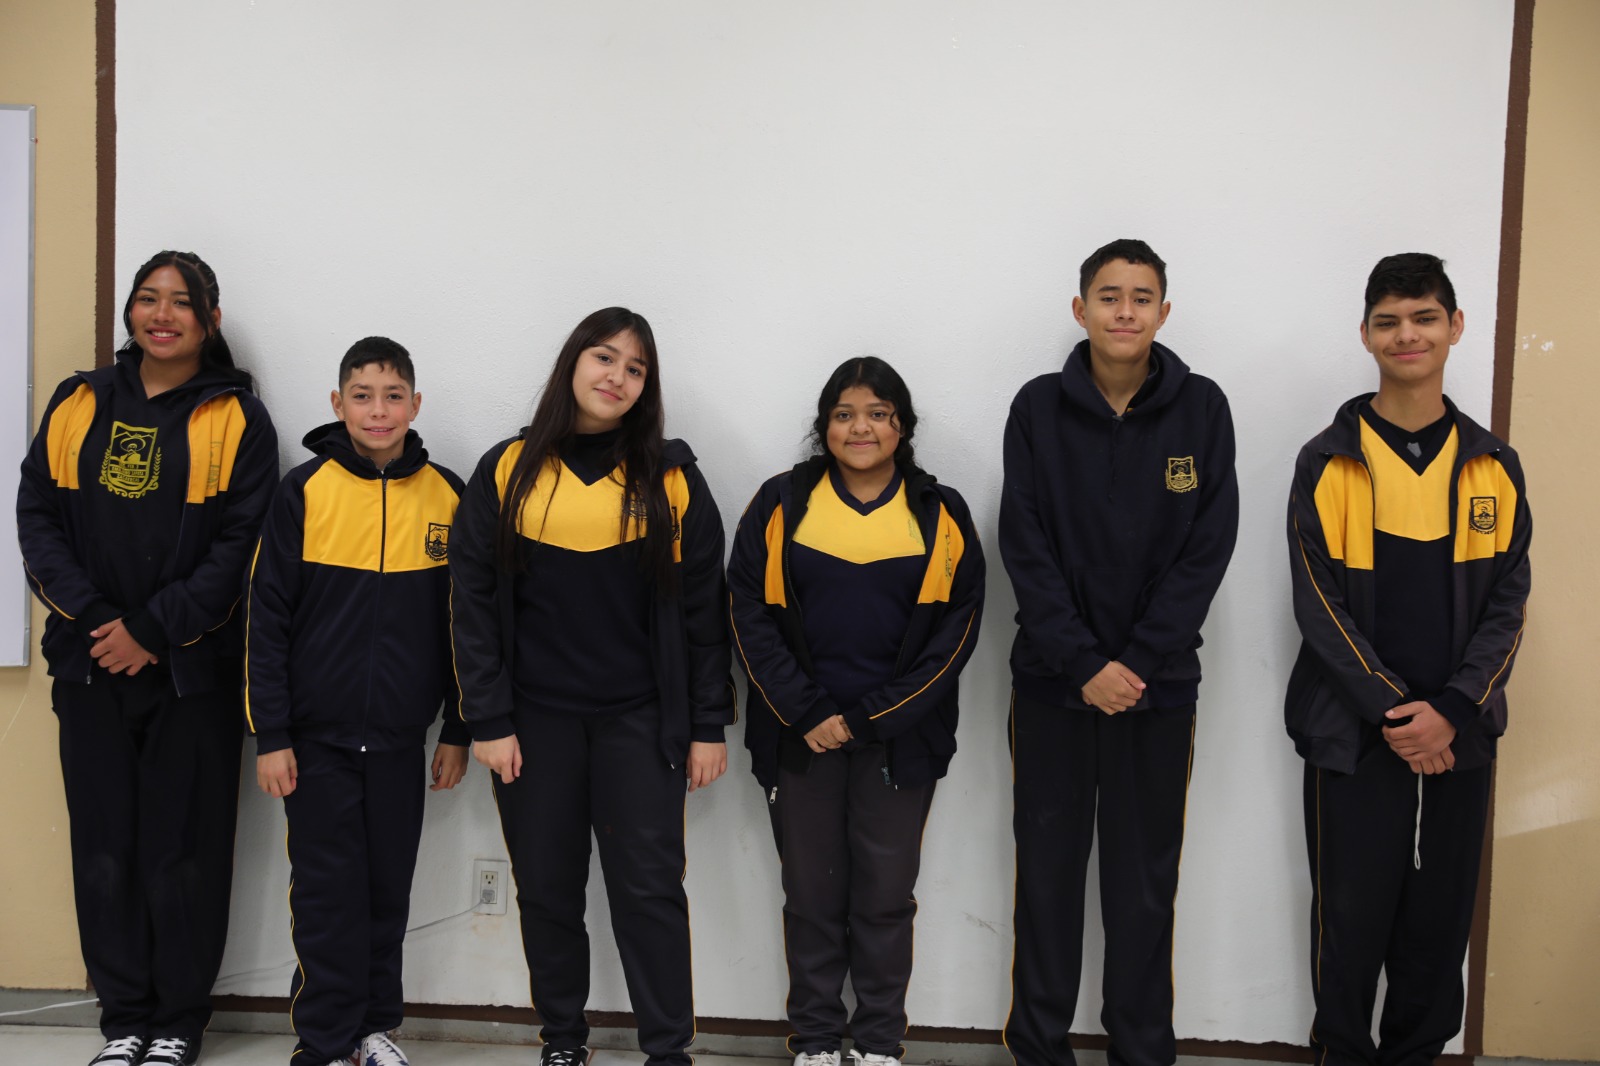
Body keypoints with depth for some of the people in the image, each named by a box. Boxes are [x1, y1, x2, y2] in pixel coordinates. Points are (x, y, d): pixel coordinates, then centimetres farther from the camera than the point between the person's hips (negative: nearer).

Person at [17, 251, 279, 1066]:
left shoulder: (236, 418, 0)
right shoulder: (79, 405, 10)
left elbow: (239, 542, -7)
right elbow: (37, 515, 5)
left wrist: (154, 630, -12)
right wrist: (92, 614, -9)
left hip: (193, 670, -3)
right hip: (91, 665, 3)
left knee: (184, 847, 3)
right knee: (104, 844, 8)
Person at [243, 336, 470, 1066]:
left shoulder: (447, 496, 2)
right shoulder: (304, 490, -4)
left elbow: (460, 621, 7)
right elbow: (266, 617, -4)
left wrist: (458, 731, 7)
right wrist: (270, 736, -6)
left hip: (401, 736, 2)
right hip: (319, 734, -2)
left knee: (389, 890, 11)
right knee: (327, 894, 3)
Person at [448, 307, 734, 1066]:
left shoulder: (671, 476, 1)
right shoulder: (507, 470, 2)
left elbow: (702, 606, 1)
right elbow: (473, 599, 1)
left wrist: (708, 725, -2)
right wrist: (488, 721, -4)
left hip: (639, 719, -1)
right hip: (536, 719, 1)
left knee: (650, 888, 0)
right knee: (547, 888, 10)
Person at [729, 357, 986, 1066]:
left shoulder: (941, 516, 2)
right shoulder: (781, 505, 2)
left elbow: (956, 627, -2)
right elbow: (750, 614, -1)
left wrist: (869, 718, -9)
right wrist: (806, 714, -11)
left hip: (900, 738, 0)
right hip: (800, 737, 0)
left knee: (887, 894, 6)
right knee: (812, 891, 8)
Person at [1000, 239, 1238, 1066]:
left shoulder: (1201, 409, -1)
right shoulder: (1040, 407, -1)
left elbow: (1208, 547, -4)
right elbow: (1024, 546, -5)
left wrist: (1139, 662, -11)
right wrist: (1084, 664, -12)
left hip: (1159, 682, 0)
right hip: (1052, 679, 0)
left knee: (1145, 880, 8)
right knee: (1048, 870, 8)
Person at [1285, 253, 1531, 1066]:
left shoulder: (1494, 466, 6)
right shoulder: (1327, 463, -2)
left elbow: (1507, 603, 2)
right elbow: (1319, 603, -6)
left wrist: (1450, 711, -11)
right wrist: (1393, 711, -14)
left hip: (1458, 738, 2)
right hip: (1354, 735, -2)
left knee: (1439, 923, 9)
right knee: (1352, 918, 4)